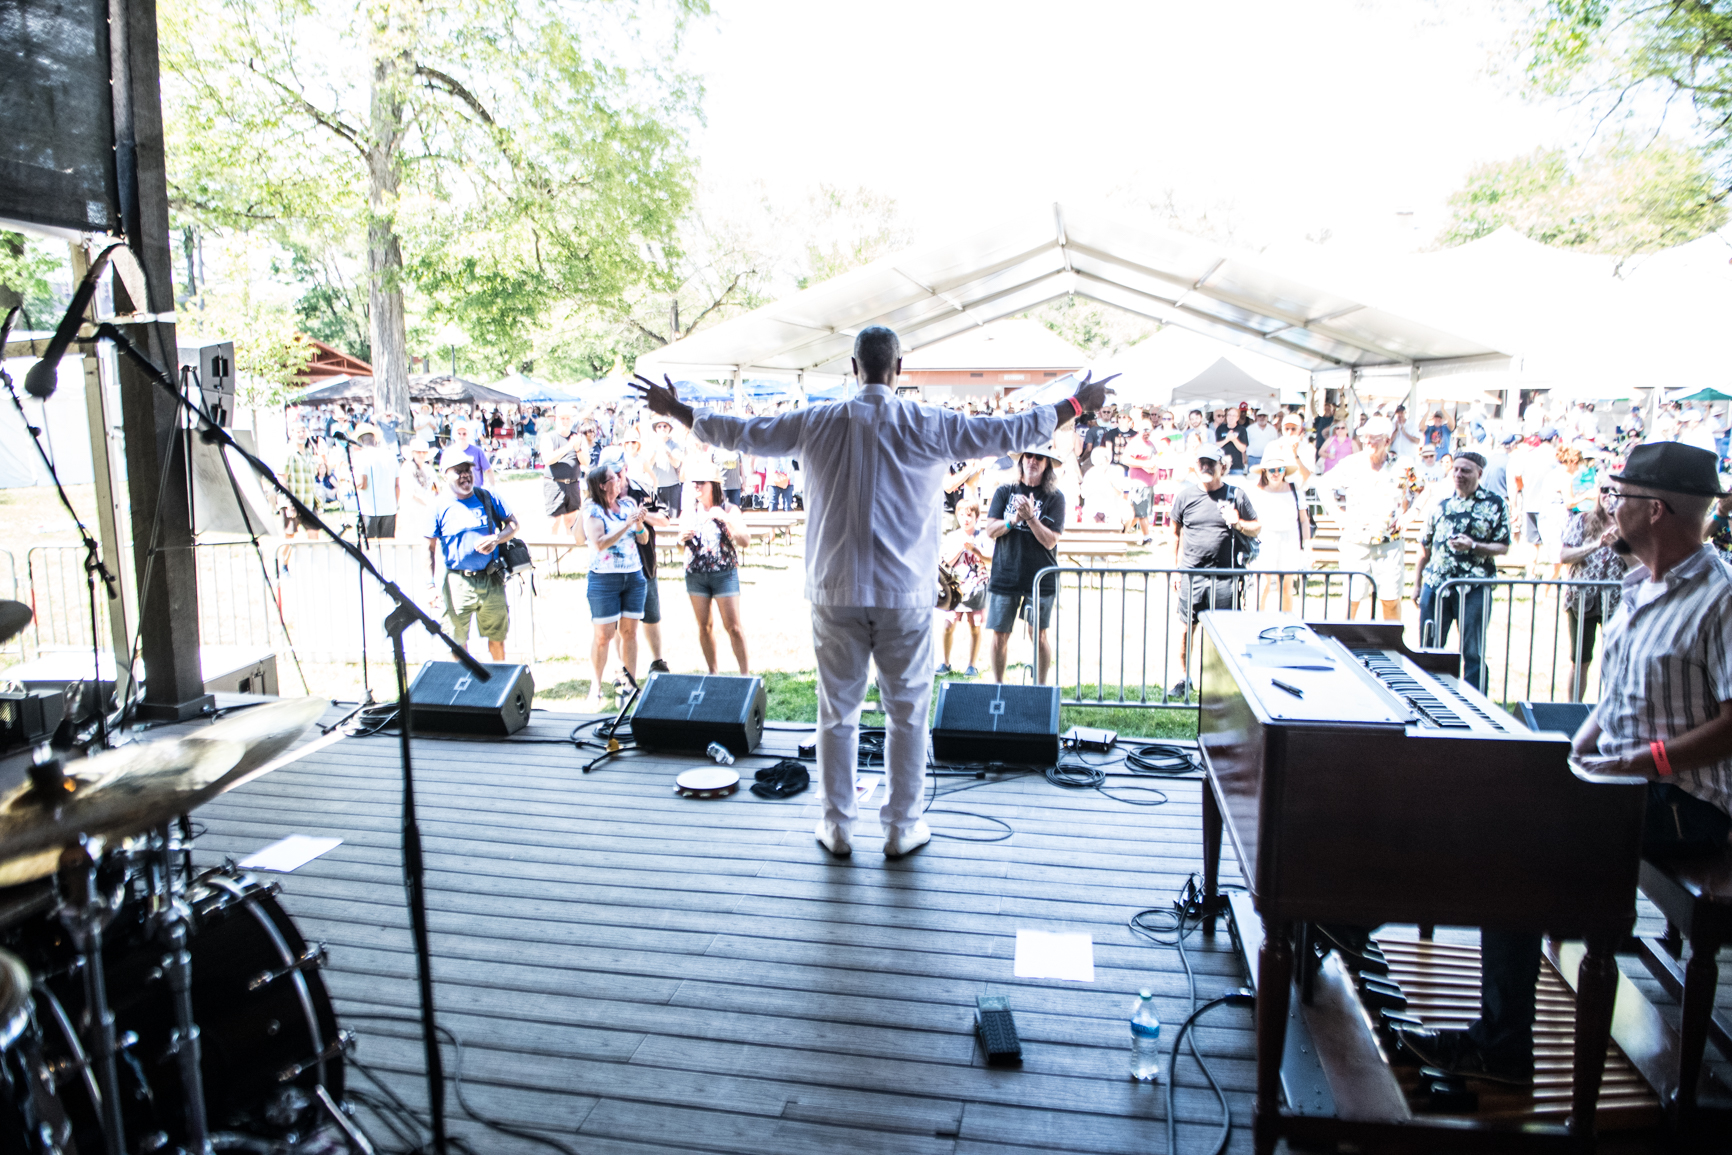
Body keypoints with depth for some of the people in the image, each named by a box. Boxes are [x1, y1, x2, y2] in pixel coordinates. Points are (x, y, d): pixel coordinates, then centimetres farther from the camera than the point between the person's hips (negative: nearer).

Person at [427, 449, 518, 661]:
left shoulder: (487, 498, 3)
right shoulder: (440, 507, -2)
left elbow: (513, 524, 9)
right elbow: (430, 548, 2)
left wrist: (496, 539, -11)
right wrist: (430, 584, -4)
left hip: (492, 580, 2)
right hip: (458, 583, -1)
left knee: (497, 637, 11)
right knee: (457, 641, 4)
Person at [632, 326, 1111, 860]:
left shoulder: (815, 423, 0)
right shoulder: (928, 424, -5)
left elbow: (742, 432, 9)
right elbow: (1006, 432, 1)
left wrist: (677, 411, 26)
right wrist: (1077, 403, 15)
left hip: (836, 592, 2)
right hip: (906, 595, -1)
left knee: (837, 712, 12)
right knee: (907, 713, 10)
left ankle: (837, 825, 22)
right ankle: (902, 827, 19)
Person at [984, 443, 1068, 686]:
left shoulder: (1054, 497, -1)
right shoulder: (1005, 491, 6)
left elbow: (1050, 540, -7)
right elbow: (990, 530, 0)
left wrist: (1030, 517, -20)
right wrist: (1014, 519, -17)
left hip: (1041, 575, -1)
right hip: (1005, 573, 2)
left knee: (1039, 633, 1)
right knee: (999, 633, 4)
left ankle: (1040, 686, 15)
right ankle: (997, 685, 19)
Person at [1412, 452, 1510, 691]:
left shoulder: (1494, 504, 2)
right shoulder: (1442, 504, 11)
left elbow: (1503, 547, -1)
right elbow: (1425, 546, 15)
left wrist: (1473, 546, -19)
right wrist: (1417, 583, 13)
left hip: (1474, 588, -3)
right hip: (1435, 584, 4)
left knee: (1473, 653, 2)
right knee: (1428, 649, 9)